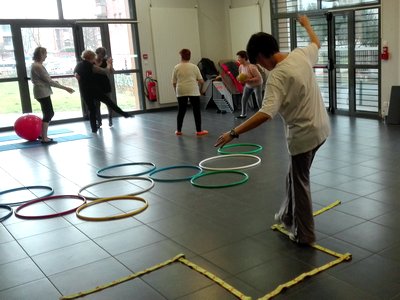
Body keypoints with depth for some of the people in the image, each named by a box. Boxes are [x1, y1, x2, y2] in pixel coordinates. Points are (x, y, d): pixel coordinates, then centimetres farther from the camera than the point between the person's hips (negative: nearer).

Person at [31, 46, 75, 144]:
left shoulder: (36, 65, 14)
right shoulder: (38, 66, -17)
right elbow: (49, 81, -19)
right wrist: (65, 88, -17)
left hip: (43, 92, 10)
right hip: (43, 92, -10)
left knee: (49, 114, 15)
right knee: (48, 114, -7)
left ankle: (42, 134, 23)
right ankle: (44, 138, -3)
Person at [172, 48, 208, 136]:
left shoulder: (176, 67, 4)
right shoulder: (194, 66, 1)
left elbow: (174, 83, 5)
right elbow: (201, 81, 0)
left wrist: (176, 91, 19)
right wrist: (202, 81, 22)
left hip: (181, 92, 2)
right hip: (193, 91, -2)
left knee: (181, 111, 9)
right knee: (196, 111, 4)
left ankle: (178, 130, 15)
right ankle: (199, 131, 5)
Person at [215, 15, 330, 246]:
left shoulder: (277, 76, -23)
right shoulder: (301, 54, 0)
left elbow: (266, 113, -34)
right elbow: (316, 43, 25)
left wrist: (234, 133, -34)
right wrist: (306, 24, 44)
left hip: (304, 134, -9)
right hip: (321, 127, 9)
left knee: (300, 182, 6)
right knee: (295, 176, 23)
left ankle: (305, 235, 16)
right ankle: (288, 217, 39)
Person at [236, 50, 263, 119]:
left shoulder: (251, 67, -30)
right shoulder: (241, 67, -7)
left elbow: (258, 77, -29)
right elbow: (240, 76, 10)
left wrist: (247, 80, -34)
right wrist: (240, 79, -15)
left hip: (257, 85, -7)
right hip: (248, 85, 7)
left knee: (259, 100, -8)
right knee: (244, 98, 4)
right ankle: (243, 114, 16)